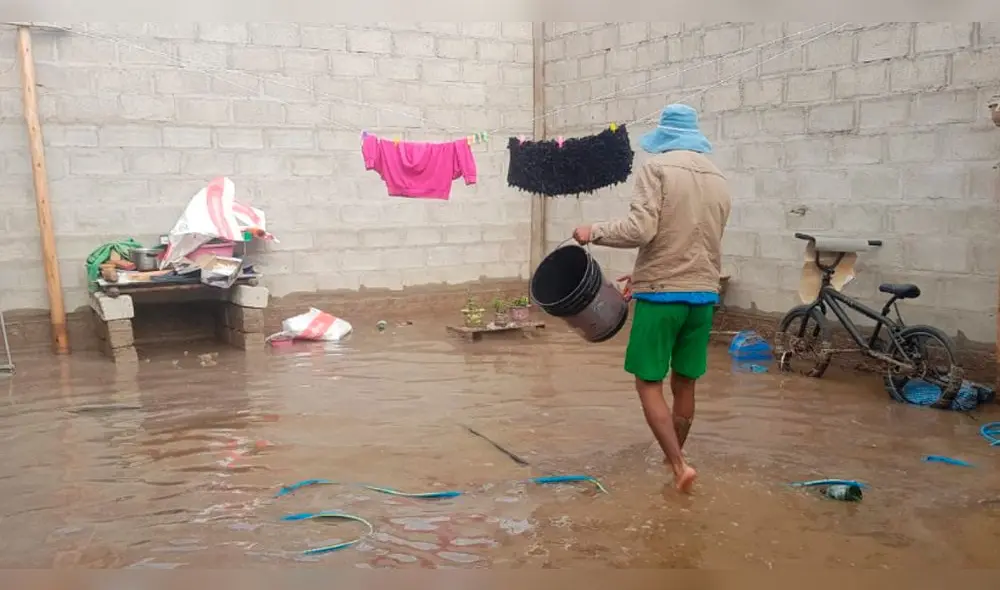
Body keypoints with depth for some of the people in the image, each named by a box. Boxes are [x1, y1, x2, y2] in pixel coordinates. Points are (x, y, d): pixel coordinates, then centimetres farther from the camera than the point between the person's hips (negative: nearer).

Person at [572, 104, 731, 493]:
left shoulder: (657, 168, -5)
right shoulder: (718, 180, 15)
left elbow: (640, 230, -19)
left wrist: (594, 233, -3)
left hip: (662, 294, -6)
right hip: (704, 294, 6)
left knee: (649, 383, 3)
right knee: (684, 384, 15)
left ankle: (679, 465, -6)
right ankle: (674, 463, 28)